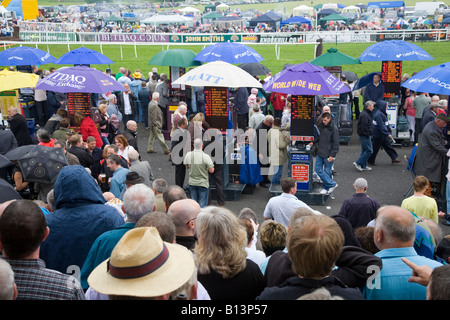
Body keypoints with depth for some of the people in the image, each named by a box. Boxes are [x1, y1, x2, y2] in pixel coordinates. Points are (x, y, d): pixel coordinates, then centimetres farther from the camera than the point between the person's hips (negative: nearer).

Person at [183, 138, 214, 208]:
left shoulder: (188, 155, -9)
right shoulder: (206, 156, -19)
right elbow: (211, 171, -13)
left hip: (192, 183, 3)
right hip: (203, 183, -3)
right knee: (202, 204, 7)